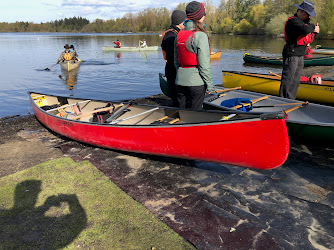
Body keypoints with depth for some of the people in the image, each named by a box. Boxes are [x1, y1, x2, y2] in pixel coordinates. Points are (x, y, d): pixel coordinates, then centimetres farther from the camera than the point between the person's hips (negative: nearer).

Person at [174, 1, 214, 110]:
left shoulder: (179, 34, 5)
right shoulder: (200, 36, -14)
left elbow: (176, 61, 11)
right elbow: (204, 64, -15)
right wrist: (209, 84, -6)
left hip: (180, 80, 6)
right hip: (196, 82, -6)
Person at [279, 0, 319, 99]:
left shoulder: (303, 21, 19)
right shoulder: (293, 21, -11)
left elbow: (309, 40, 21)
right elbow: (305, 29, -30)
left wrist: (315, 32, 3)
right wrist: (313, 27, -10)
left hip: (300, 55, 10)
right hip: (291, 55, -10)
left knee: (296, 81, 11)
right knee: (287, 79, -10)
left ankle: (290, 100, 18)